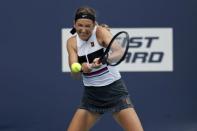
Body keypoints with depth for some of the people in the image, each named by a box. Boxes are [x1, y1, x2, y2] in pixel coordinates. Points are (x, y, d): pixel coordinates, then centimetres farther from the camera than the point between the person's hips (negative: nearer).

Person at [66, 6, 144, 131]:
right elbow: (74, 73, -12)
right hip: (91, 95, 4)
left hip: (114, 91, -3)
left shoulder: (101, 32, -12)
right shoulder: (72, 42, -2)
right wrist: (82, 68, -35)